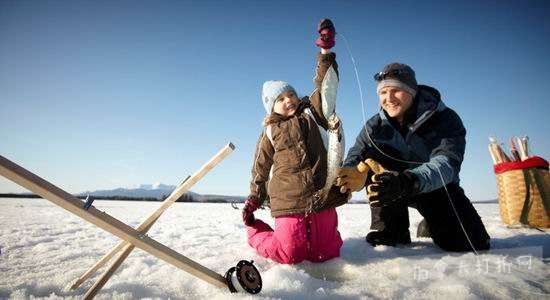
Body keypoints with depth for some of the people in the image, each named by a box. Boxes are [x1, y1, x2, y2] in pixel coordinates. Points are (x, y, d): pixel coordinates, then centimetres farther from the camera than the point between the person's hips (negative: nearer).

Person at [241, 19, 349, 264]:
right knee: (290, 255, -4)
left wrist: (325, 51, -11)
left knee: (326, 254, 4)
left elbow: (324, 86, 0)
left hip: (323, 199, 3)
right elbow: (260, 171, 13)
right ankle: (254, 230, 23)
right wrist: (253, 201, 12)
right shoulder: (269, 133, 7)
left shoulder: (311, 113, 12)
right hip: (289, 204, -2)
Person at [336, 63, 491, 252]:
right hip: (397, 187, 1)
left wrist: (408, 181, -58)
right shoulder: (375, 125, -11)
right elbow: (355, 155, -20)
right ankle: (391, 229, -14)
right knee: (374, 153, -27)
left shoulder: (445, 118, -21)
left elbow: (447, 164, -37)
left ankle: (430, 225, 18)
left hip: (438, 188, -1)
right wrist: (351, 173, -47)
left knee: (474, 244, -18)